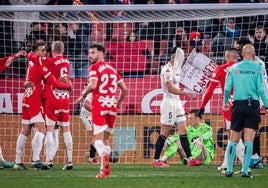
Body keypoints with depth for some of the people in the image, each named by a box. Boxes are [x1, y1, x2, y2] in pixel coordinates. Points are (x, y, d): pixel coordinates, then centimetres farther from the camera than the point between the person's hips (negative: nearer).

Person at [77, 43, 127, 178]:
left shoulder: (95, 67, -2)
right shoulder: (112, 69, 18)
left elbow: (93, 85, -17)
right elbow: (124, 89, 19)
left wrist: (83, 94, 0)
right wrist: (119, 102, 32)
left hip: (99, 106, -6)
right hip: (112, 106, 6)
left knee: (98, 139, -8)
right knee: (105, 138, 14)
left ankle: (104, 155, -39)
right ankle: (104, 169, 6)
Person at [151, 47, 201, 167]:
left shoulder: (176, 68, 14)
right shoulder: (167, 69, -14)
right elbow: (170, 88, -21)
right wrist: (186, 93, -25)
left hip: (177, 102, 9)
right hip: (169, 102, -9)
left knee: (183, 130, 4)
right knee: (165, 132, -4)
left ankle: (189, 159, 2)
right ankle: (155, 160, 3)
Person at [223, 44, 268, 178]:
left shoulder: (234, 68, 3)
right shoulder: (257, 68, -4)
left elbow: (227, 88, 4)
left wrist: (225, 103, 20)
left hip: (238, 105, 2)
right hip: (253, 105, -2)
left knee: (233, 139, 9)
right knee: (248, 140, -2)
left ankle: (229, 169, 9)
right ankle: (245, 170, -7)